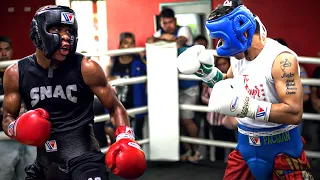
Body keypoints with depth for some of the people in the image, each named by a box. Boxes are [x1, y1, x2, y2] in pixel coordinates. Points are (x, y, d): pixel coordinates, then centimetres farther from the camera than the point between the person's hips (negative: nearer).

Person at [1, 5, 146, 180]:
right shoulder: (16, 74, -4)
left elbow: (115, 108, 0)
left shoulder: (86, 69, -11)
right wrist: (16, 129, -13)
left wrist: (126, 139, -15)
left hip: (83, 156, -3)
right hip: (45, 161, 4)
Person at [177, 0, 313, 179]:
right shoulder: (238, 56, -1)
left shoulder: (281, 59, -22)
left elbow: (294, 114, -27)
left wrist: (246, 106, -33)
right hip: (246, 144, 6)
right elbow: (228, 84, 20)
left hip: (281, 149, -6)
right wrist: (206, 70, 2)